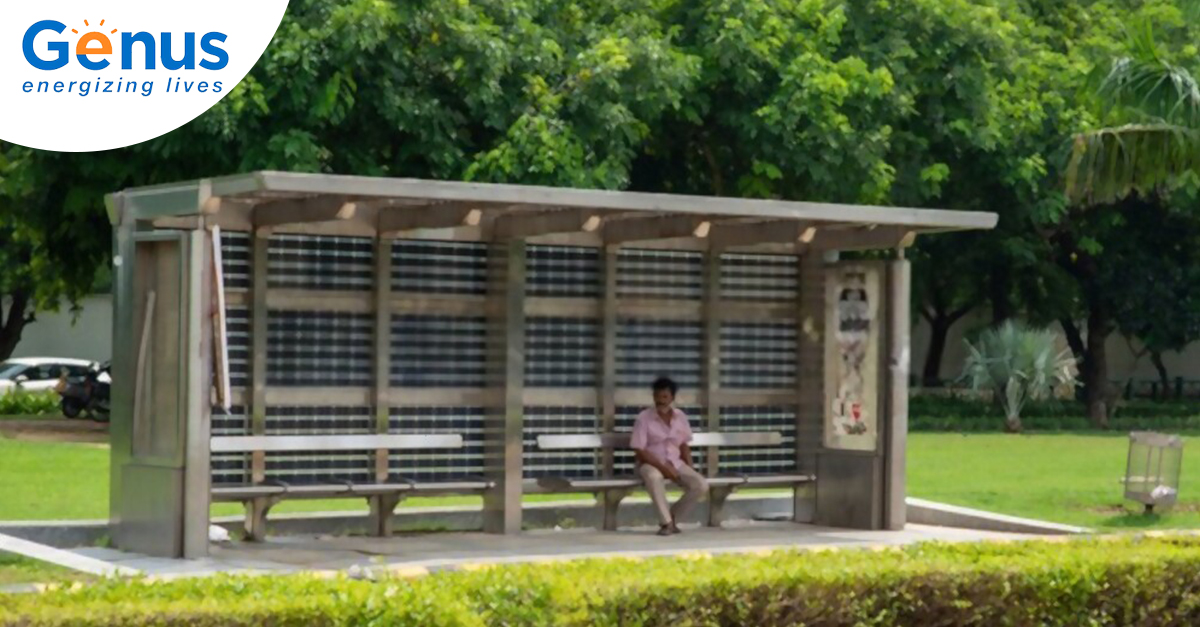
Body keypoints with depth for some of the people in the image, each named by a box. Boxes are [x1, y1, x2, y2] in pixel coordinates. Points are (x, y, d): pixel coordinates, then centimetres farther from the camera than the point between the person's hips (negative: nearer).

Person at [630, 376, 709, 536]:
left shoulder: (681, 417, 4)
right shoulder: (644, 418, -10)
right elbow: (639, 451, -13)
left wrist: (690, 467, -1)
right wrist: (662, 467, -21)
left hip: (676, 463, 5)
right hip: (651, 464, -5)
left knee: (701, 485, -21)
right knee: (654, 477, -42)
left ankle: (673, 517, -1)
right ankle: (666, 522, -28)